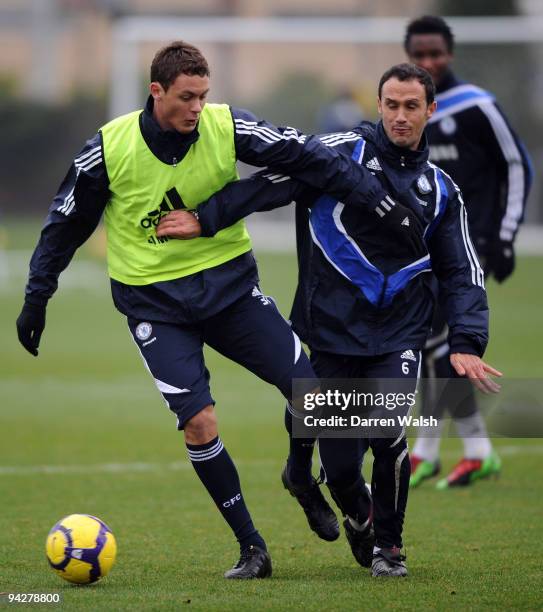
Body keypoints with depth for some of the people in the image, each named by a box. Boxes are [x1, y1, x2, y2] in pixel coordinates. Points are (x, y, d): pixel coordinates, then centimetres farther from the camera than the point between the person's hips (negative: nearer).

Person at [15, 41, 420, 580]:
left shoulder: (227, 127, -11)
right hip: (154, 302, -2)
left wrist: (380, 202, -12)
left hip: (228, 282, 2)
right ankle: (251, 548, 1)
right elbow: (64, 226, 1)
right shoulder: (109, 149, -13)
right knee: (199, 423, -14)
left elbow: (307, 156, -7)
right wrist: (36, 300, 6)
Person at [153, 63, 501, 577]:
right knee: (339, 465, -1)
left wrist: (466, 343, 0)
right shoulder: (343, 154, -1)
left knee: (387, 435, -19)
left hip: (398, 337, 1)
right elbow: (272, 183, -8)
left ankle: (388, 544, 6)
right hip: (331, 335, -1)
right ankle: (359, 522, 35)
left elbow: (462, 273, 13)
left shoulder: (441, 189, 11)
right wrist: (207, 218, -18)